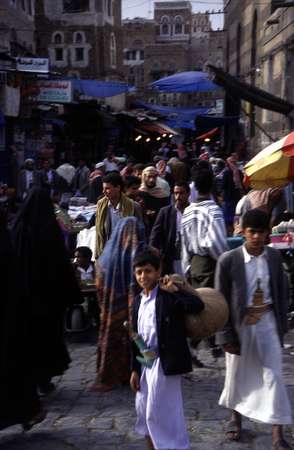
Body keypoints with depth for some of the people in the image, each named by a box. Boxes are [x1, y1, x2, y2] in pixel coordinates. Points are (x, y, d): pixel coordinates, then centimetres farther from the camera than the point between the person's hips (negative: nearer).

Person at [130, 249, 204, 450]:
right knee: (144, 411, 17)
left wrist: (175, 291, -22)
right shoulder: (138, 301, 8)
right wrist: (135, 369, 11)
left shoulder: (168, 297, -12)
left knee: (163, 413, -2)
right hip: (145, 363, 8)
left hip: (165, 364, -8)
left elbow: (198, 305, -28)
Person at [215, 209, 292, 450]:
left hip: (267, 322, 2)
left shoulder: (274, 257, -4)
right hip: (240, 324, -1)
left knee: (274, 376, 1)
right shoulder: (228, 260, -14)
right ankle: (236, 417, 41)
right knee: (237, 373, 16)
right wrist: (226, 335, -8)